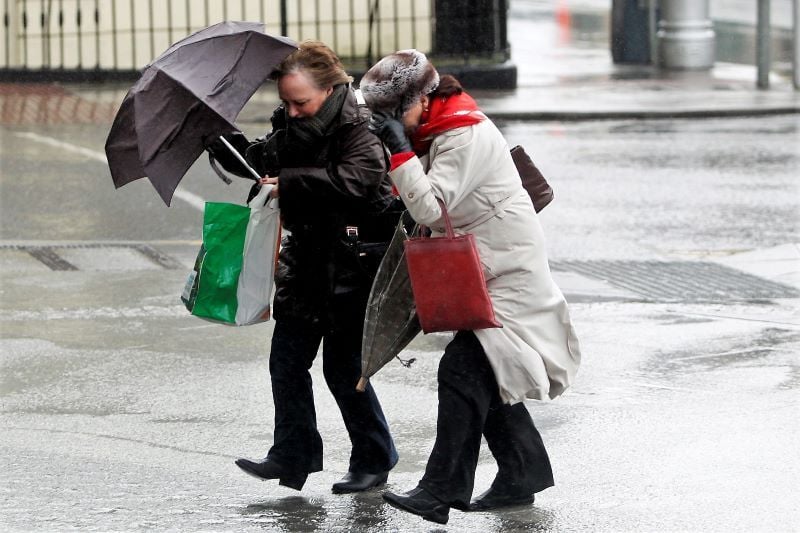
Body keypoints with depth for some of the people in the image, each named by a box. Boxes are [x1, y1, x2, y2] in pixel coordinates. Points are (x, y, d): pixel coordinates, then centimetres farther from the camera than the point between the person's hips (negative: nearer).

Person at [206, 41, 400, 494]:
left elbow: (355, 179, -34)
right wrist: (217, 138, 2)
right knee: (287, 359, 5)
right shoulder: (292, 129, 7)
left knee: (343, 367, -2)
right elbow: (257, 160, 18)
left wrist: (289, 183, -35)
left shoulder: (360, 129, -17)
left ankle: (374, 460, 13)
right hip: (306, 260, 8)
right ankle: (295, 454, 13)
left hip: (353, 267, -8)